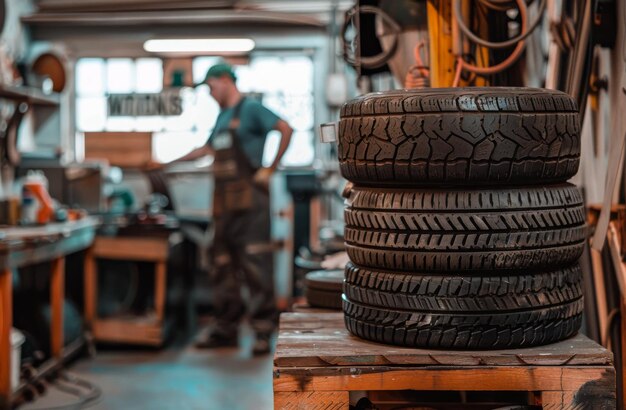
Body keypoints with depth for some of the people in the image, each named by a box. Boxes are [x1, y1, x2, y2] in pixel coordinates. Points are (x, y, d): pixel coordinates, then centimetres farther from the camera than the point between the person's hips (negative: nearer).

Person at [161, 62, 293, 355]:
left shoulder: (250, 108, -4)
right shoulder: (222, 116, 20)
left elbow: (286, 129, -14)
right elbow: (208, 149, 31)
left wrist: (270, 169, -14)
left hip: (249, 198, -9)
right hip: (224, 201, 9)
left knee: (256, 265, -9)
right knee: (221, 266, 10)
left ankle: (263, 332, -5)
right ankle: (225, 328, 19)